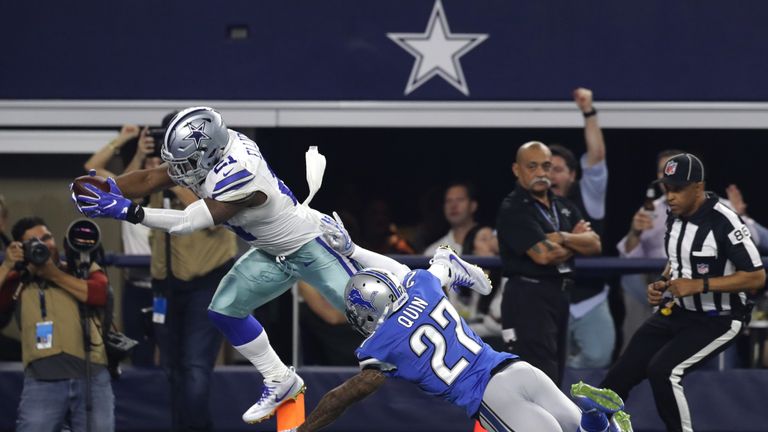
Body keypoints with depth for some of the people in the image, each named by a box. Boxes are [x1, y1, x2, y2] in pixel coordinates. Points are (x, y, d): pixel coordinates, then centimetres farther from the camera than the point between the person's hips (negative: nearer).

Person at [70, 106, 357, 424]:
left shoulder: (239, 175, -38)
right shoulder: (209, 150, -12)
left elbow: (188, 222, -34)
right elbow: (150, 179, -10)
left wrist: (125, 210, -38)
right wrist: (108, 188, -27)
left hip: (308, 245, -8)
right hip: (272, 254, 8)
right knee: (224, 311, 6)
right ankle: (280, 383, 19)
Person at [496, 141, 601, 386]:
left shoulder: (563, 207, 15)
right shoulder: (513, 210, -10)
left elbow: (594, 244, 5)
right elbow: (543, 255, -20)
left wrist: (563, 238, -13)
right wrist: (576, 241, -1)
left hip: (559, 295, 8)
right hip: (528, 298, -8)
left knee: (553, 380, 11)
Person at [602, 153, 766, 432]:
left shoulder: (722, 221, -20)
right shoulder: (674, 217, 4)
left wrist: (700, 285, -25)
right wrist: (662, 285, 2)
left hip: (716, 321, -8)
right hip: (675, 313, 8)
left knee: (662, 370, -27)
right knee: (618, 377, -1)